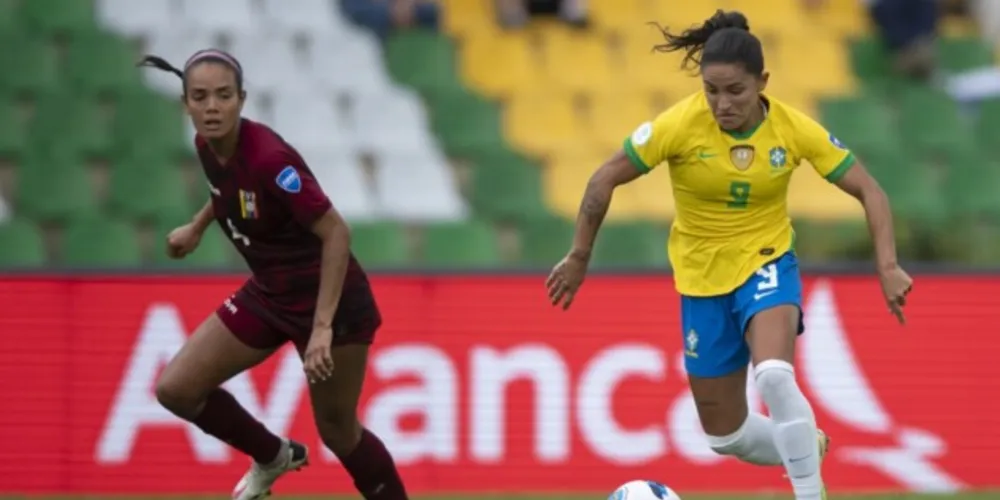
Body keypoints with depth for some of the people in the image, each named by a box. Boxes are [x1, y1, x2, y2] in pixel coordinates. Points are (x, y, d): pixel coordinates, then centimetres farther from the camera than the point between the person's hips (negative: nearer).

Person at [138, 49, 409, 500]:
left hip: (328, 299, -7)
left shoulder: (268, 157, -29)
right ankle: (273, 457, 25)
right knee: (176, 389, 1)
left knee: (337, 432, 2)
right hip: (268, 294, 7)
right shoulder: (208, 146, -7)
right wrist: (196, 227, 26)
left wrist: (323, 327, -33)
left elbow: (336, 233, -29)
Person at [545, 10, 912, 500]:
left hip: (767, 264, -2)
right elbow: (604, 180, -10)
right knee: (725, 435, 9)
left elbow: (868, 191, -9)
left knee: (774, 375, -33)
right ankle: (807, 449, 40)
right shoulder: (681, 125, -20)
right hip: (702, 279, 2)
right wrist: (579, 257, -6)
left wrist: (888, 266, -20)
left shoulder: (794, 129, -16)